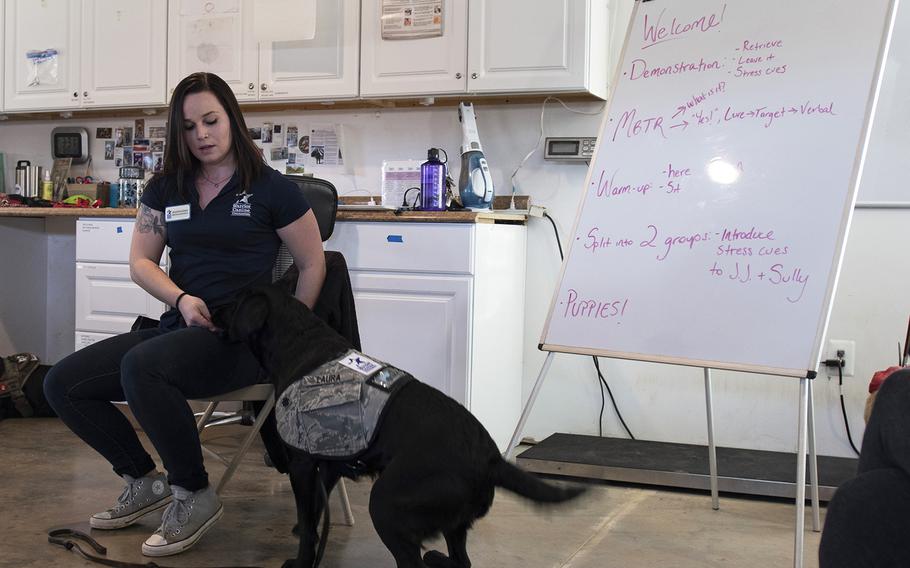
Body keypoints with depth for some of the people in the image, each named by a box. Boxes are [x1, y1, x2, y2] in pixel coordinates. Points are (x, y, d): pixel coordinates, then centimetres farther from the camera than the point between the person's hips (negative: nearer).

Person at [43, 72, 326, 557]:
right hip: (179, 327, 6)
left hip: (241, 336, -6)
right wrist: (181, 300, -10)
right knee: (63, 384, -7)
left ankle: (195, 496, -15)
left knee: (141, 366, -35)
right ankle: (145, 482, 11)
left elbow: (313, 266, 1)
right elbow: (141, 261, 10)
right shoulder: (165, 188, 11)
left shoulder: (271, 189, -3)